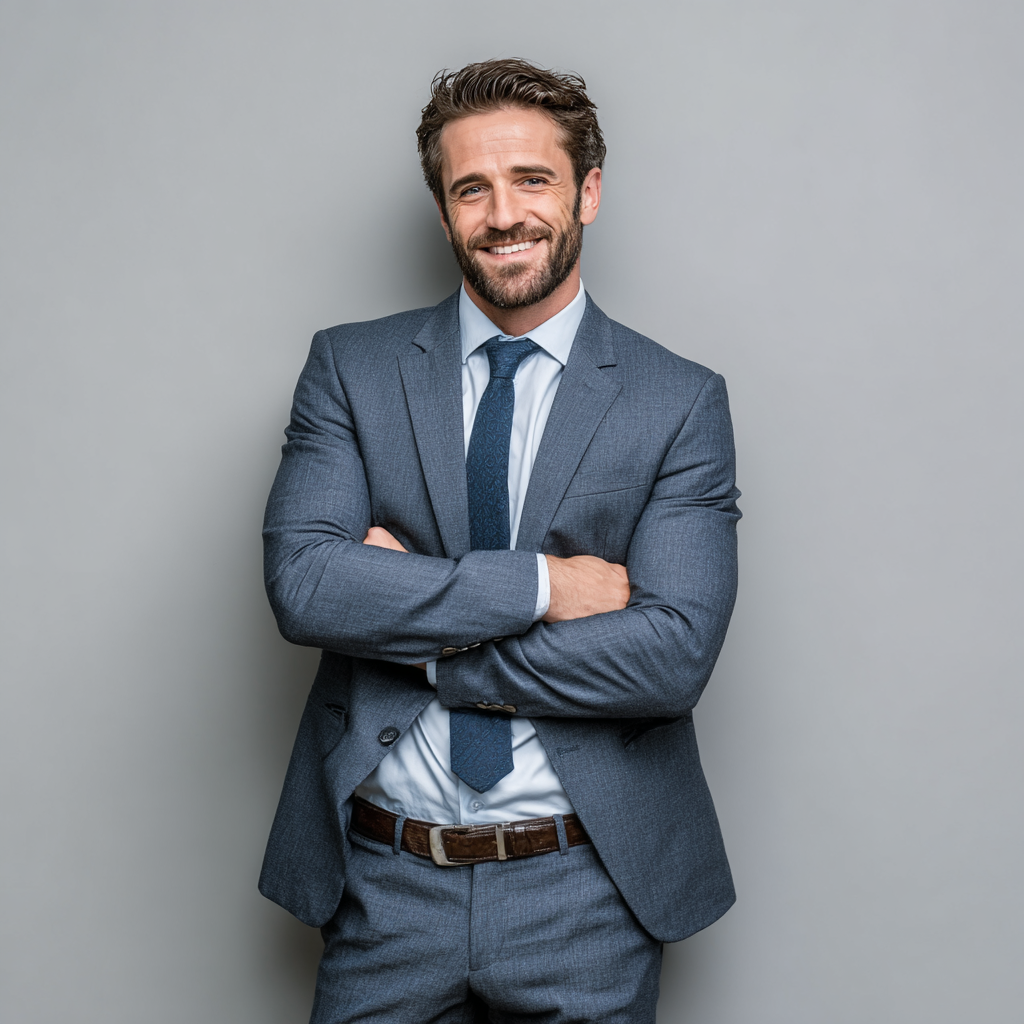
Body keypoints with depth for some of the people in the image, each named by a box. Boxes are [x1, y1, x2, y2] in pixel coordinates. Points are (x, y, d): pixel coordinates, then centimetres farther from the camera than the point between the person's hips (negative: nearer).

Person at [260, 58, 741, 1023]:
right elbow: (300, 581, -12)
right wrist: (539, 583, -17)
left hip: (586, 890, 0)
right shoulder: (350, 367, 1)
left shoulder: (681, 401, -4)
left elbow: (675, 654, -13)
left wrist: (417, 637, -14)